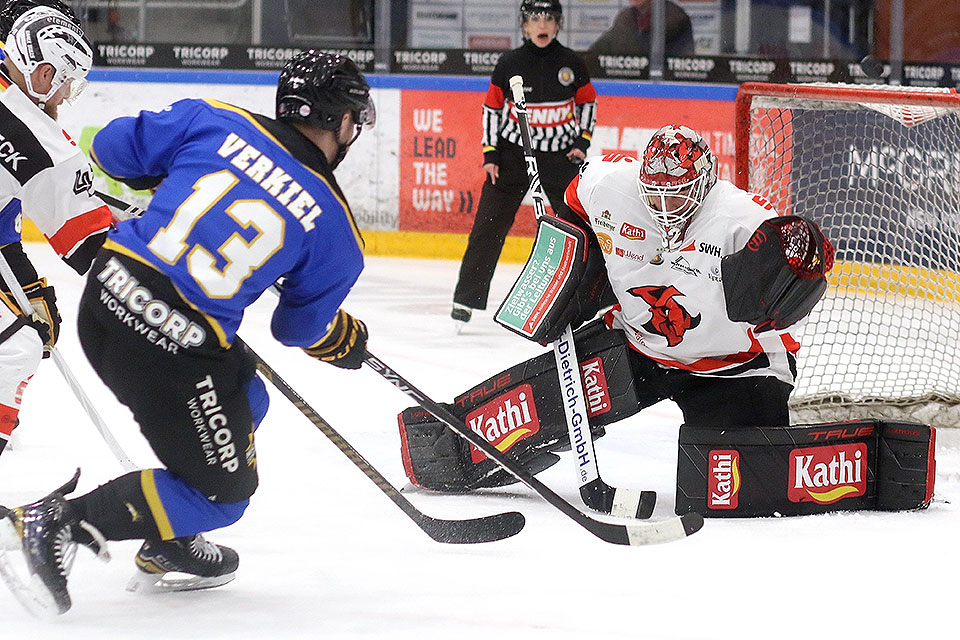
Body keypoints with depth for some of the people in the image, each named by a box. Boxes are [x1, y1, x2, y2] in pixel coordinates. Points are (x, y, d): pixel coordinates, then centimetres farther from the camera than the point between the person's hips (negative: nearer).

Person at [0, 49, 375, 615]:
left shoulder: (216, 122, 6)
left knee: (245, 400, 28)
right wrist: (347, 341, 34)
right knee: (225, 489, 11)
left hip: (108, 292, 7)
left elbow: (114, 148, 11)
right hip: (175, 345, -7)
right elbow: (301, 328, 12)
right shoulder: (334, 228, 1)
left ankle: (169, 547, 33)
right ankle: (62, 522, -3)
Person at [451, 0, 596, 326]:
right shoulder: (509, 63, -6)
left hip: (560, 154, 1)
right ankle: (466, 297, 2)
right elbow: (492, 108, 3)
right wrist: (490, 154, -2)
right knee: (489, 224, -3)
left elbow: (587, 103, 11)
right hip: (513, 152, -1)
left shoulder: (571, 64, -2)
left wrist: (582, 142, 1)